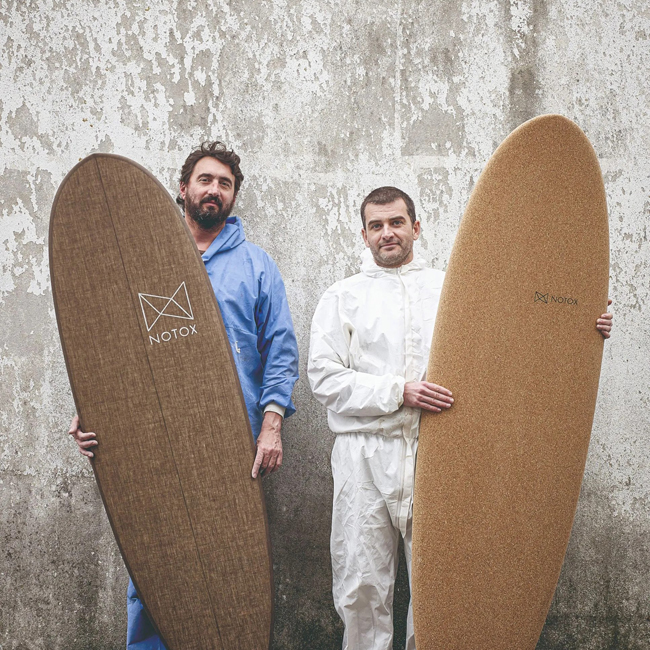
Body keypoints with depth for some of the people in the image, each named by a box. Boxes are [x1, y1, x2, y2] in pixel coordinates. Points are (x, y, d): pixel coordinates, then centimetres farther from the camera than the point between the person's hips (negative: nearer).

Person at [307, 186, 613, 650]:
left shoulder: (451, 289, 12)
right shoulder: (342, 297, 8)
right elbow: (324, 377, -1)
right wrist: (398, 392, -12)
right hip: (366, 455, 0)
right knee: (361, 585, 3)